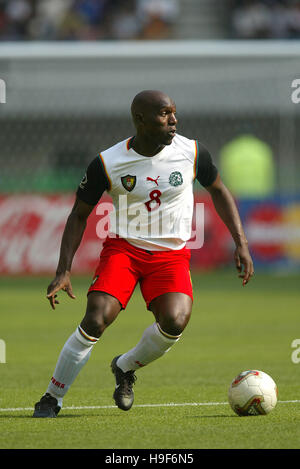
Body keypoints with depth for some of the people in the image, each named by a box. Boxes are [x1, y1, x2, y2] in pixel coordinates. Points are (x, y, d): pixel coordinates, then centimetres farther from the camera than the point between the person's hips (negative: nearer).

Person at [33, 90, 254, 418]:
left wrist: (240, 243, 6)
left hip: (172, 253, 1)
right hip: (123, 246, -1)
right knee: (97, 318, -23)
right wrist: (63, 272, -7)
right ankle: (53, 398, -6)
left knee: (174, 320, -26)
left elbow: (218, 191, 13)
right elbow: (79, 215, 1)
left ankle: (126, 367, 6)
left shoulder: (191, 152, -6)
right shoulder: (107, 163, -9)